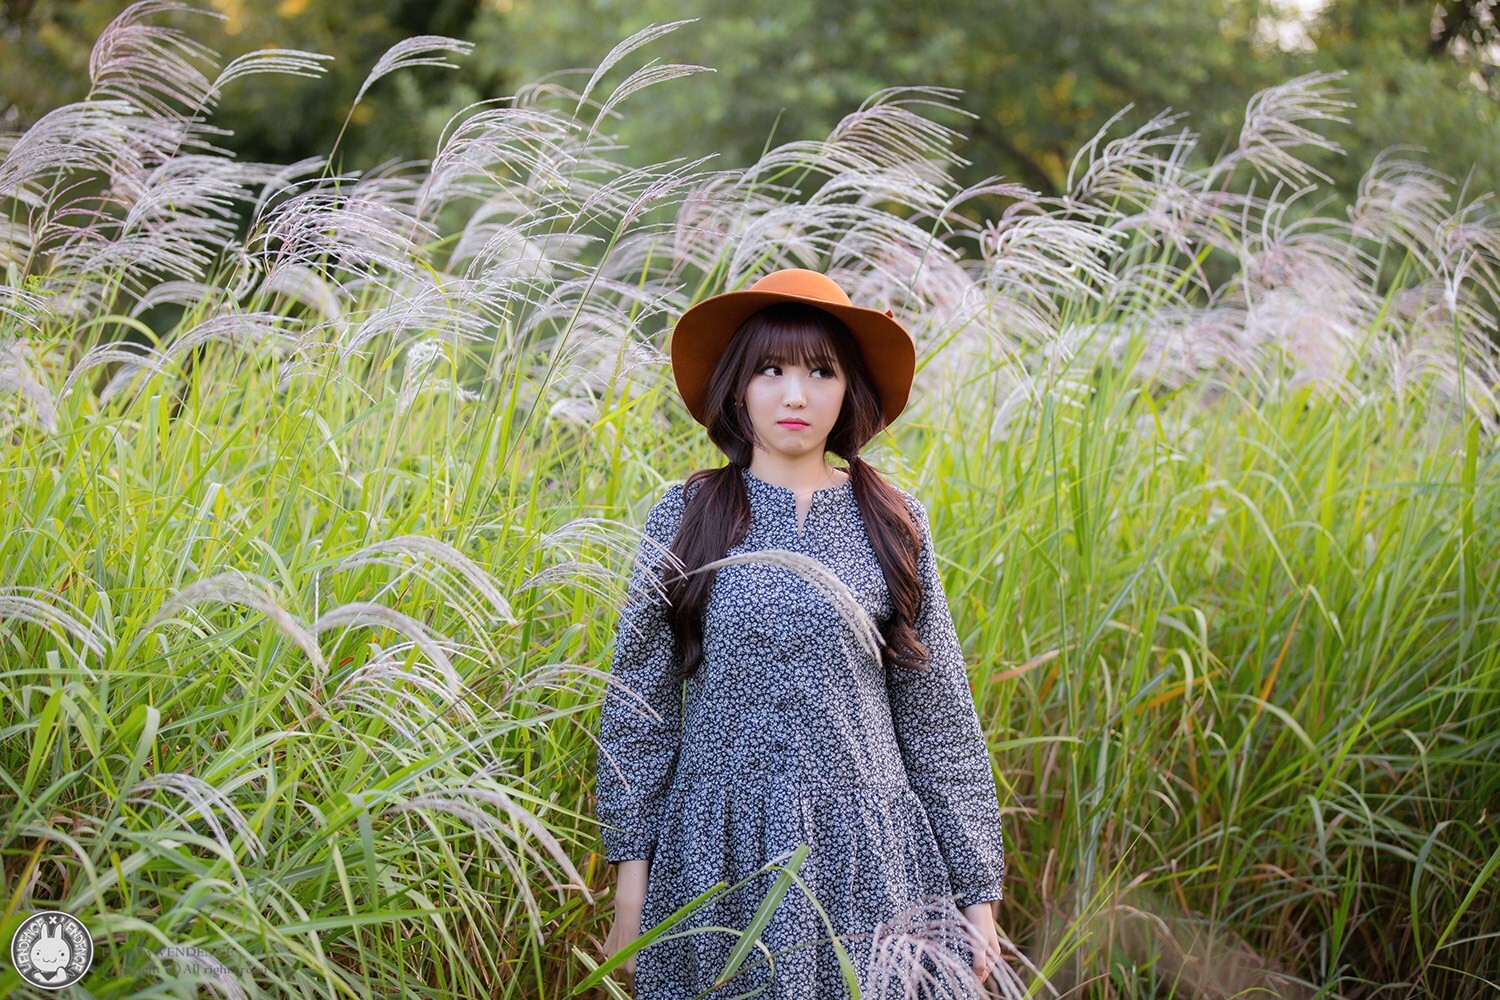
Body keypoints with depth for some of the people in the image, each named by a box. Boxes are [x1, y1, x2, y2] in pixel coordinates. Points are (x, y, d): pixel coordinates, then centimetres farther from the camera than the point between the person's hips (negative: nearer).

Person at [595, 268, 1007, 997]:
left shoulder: (893, 524, 3)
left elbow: (939, 717, 4)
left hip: (865, 854, 0)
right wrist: (631, 874, -1)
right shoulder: (682, 518, 1)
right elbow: (639, 705, 3)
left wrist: (977, 892, 2)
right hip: (717, 852, 0)